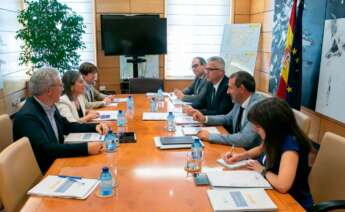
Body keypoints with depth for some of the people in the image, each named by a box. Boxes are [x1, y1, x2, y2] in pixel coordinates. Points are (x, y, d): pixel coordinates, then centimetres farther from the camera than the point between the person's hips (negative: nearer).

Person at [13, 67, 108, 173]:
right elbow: (46, 149, -30)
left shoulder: (49, 106, 1)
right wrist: (85, 148, -34)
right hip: (42, 171, -7)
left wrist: (94, 127, 0)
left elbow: (67, 126, 14)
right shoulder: (27, 116, -22)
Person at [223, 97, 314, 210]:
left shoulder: (290, 143, -28)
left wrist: (262, 170, -20)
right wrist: (240, 156, -2)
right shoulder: (275, 138, -7)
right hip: (277, 196, 6)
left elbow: (282, 185, -39)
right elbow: (261, 150, 15)